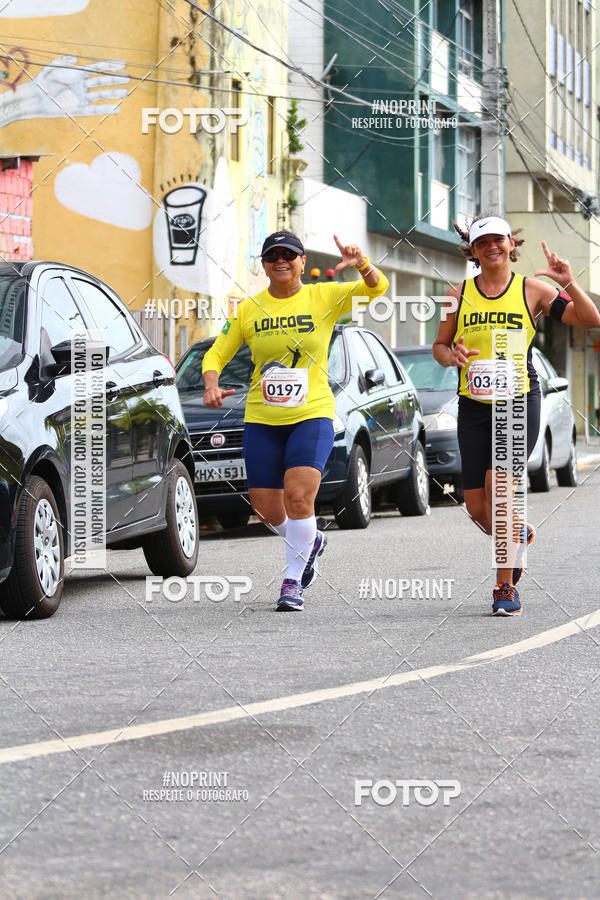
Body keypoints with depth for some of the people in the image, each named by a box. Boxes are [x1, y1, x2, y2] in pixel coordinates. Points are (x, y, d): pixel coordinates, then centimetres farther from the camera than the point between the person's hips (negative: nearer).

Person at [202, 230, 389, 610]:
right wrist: (211, 385, -10)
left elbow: (378, 288, -8)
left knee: (298, 497, -20)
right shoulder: (247, 309, 5)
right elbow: (216, 354, 11)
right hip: (261, 421, 3)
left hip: (312, 415, -3)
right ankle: (310, 542, 36)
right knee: (267, 510, 4)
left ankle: (293, 581, -3)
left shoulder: (324, 297, 1)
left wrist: (362, 264, -30)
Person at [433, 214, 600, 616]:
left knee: (498, 489, -21)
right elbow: (440, 345, 15)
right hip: (474, 407, 3)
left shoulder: (532, 290, 2)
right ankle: (519, 535, 38)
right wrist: (452, 356, -8)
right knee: (477, 508, 2)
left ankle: (506, 590, -10)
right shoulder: (460, 294, 8)